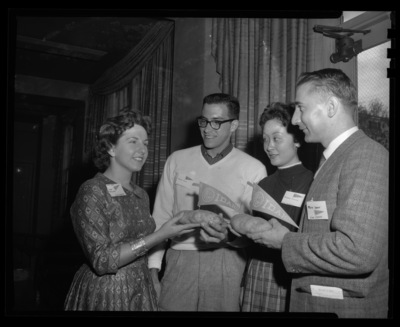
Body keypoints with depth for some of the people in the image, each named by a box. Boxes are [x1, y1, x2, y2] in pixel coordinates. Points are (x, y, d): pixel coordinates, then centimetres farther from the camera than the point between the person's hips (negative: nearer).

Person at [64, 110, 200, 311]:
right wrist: (160, 235, -22)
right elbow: (102, 260, -21)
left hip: (141, 292, 6)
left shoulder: (141, 194, 6)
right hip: (103, 294, -6)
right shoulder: (91, 191, -14)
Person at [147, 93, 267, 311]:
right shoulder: (177, 160, 8)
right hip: (180, 262, 2)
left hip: (227, 263, -1)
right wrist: (153, 268, 4)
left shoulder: (253, 168, 1)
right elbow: (161, 216, 8)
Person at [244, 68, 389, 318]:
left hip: (345, 307, -8)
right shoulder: (336, 158, 10)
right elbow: (322, 234, 10)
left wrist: (286, 241, -16)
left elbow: (357, 252, -27)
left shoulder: (367, 156, -17)